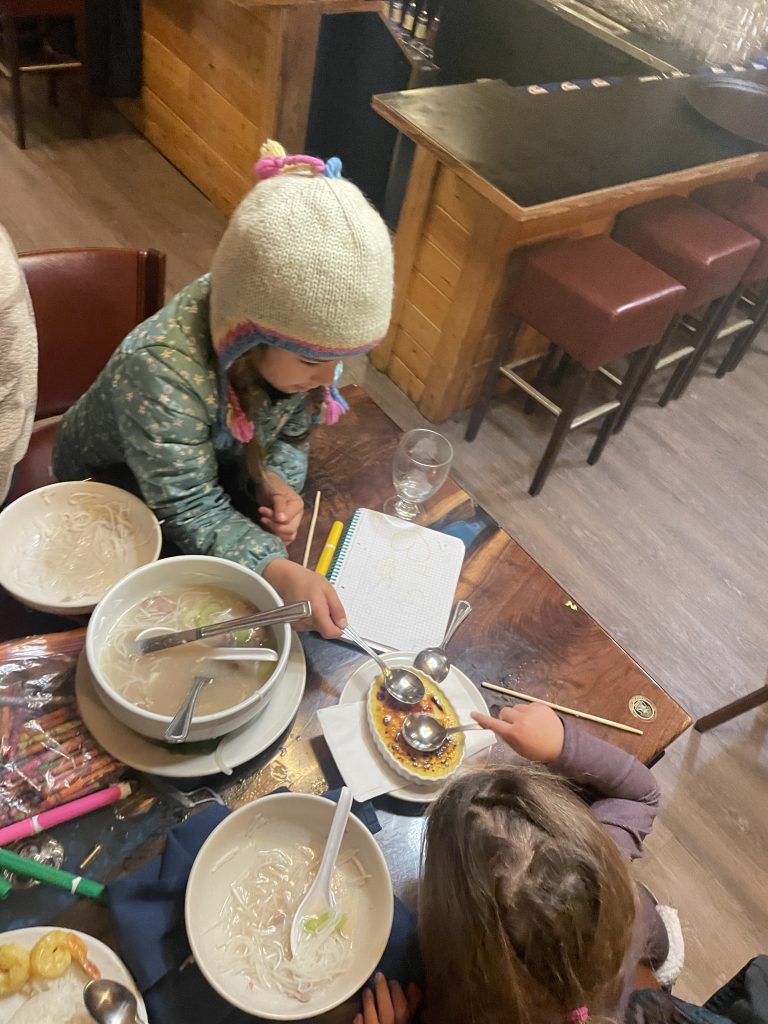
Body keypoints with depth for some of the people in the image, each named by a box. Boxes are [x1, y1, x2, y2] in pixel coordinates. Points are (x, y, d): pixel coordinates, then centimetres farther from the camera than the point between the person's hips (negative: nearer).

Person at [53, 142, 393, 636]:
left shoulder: (292, 338, -23)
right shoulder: (162, 373, -42)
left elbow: (293, 434, -7)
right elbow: (190, 511, -35)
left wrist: (275, 480, -29)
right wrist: (278, 572, -51)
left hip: (223, 466, 5)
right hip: (113, 489, -5)